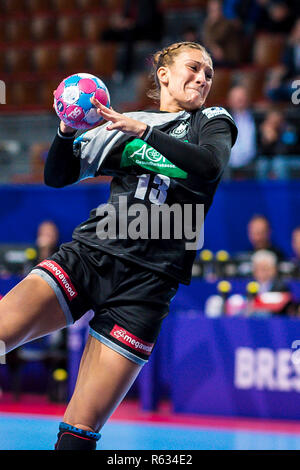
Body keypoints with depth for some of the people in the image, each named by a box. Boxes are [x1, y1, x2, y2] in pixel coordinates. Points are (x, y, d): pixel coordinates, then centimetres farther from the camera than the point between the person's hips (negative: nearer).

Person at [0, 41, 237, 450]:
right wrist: (66, 131, -3)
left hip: (148, 279, -2)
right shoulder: (124, 125, 18)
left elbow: (210, 165, -10)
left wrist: (145, 131, -18)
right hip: (89, 252, 2)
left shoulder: (213, 122, 14)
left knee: (80, 429, -7)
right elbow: (57, 176, 16)